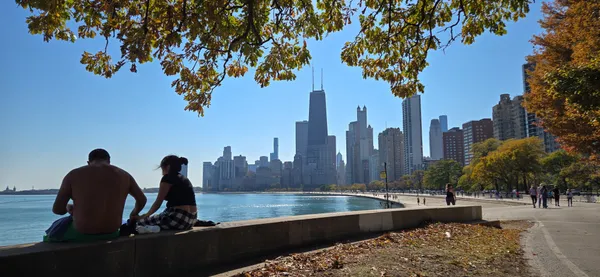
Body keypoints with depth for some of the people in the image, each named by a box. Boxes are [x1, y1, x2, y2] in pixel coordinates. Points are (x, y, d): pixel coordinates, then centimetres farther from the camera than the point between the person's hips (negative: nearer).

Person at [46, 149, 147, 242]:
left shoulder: (73, 175, -4)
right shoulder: (124, 175, 2)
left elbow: (57, 209, -2)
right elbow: (142, 200, 12)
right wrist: (133, 215, 32)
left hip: (81, 233, -1)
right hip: (111, 232, 2)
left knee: (56, 227, 31)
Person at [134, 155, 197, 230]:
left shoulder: (168, 178, -4)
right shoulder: (185, 179, 19)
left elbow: (158, 203, -1)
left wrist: (146, 215, 18)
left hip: (178, 218, -8)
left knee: (141, 222, 1)